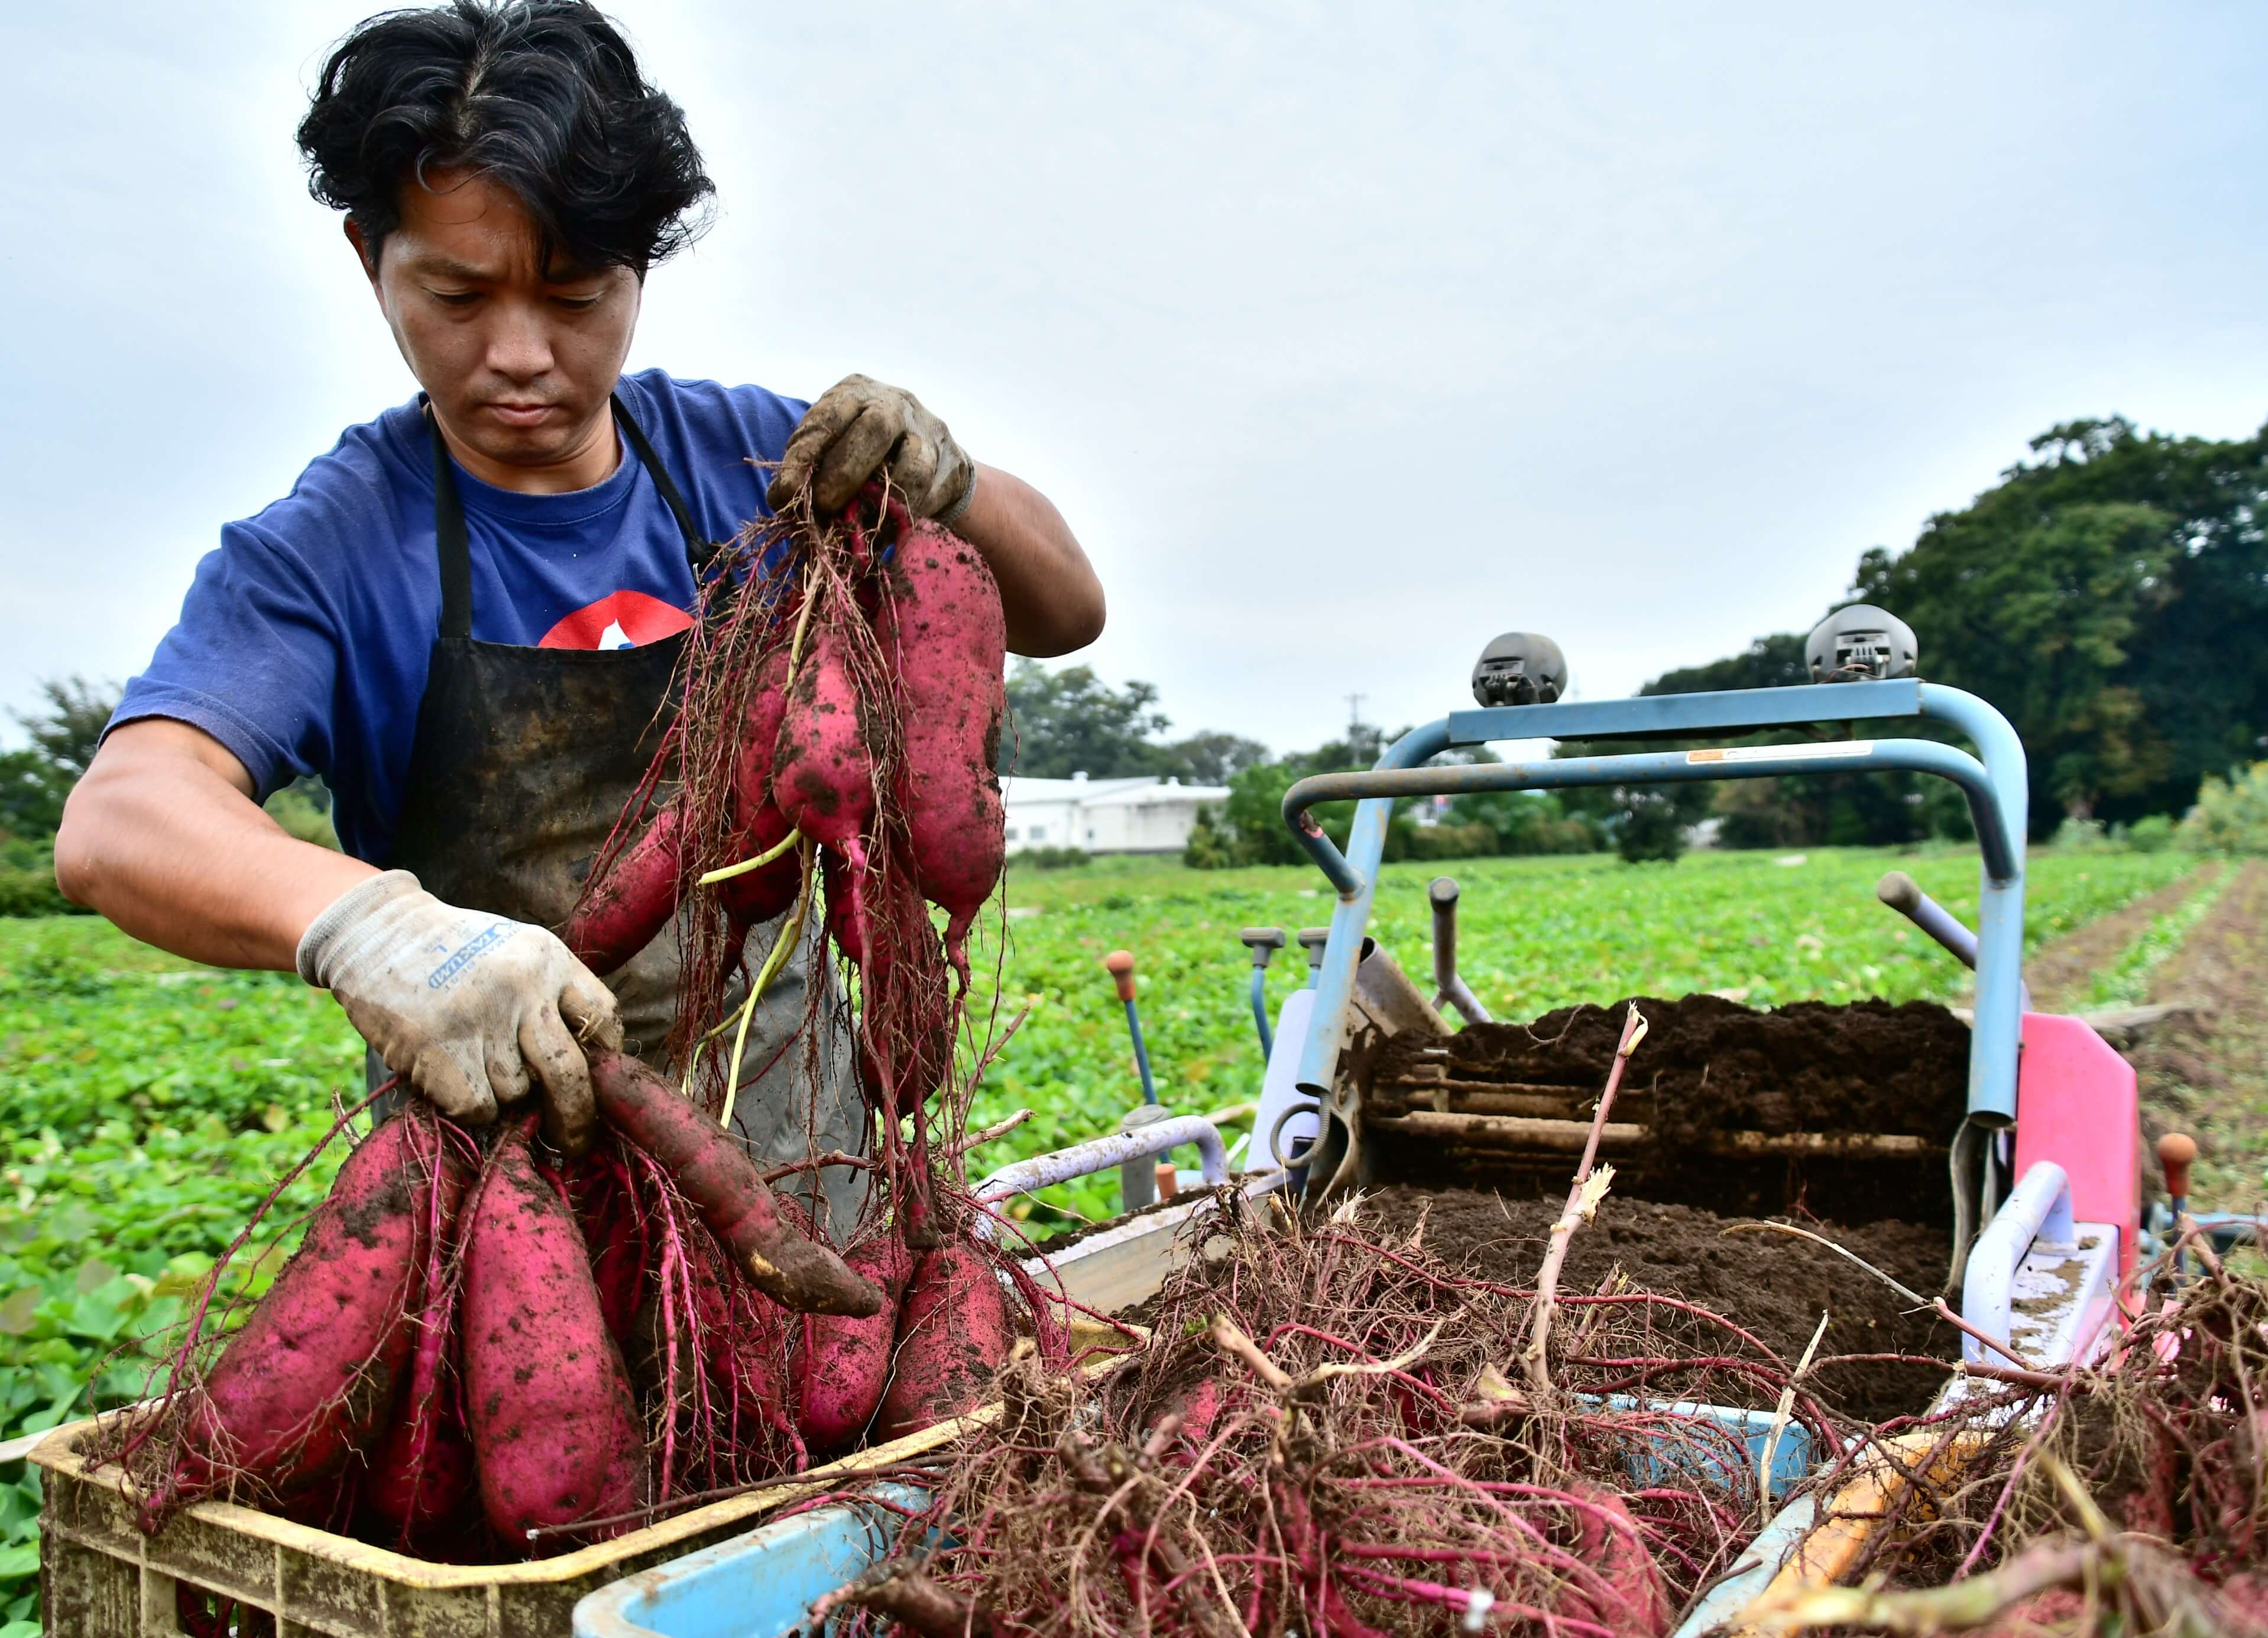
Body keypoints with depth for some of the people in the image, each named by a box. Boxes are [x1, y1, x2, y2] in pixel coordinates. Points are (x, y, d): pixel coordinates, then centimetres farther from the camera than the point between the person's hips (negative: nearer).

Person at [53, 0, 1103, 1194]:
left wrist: (948, 488, -21)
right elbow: (118, 822, -24)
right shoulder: (327, 549, -9)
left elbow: (1065, 615, 0)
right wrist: (366, 923, -45)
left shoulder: (746, 459, -2)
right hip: (497, 1153, -2)